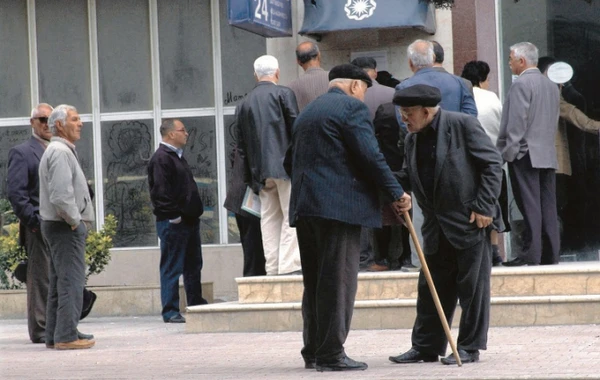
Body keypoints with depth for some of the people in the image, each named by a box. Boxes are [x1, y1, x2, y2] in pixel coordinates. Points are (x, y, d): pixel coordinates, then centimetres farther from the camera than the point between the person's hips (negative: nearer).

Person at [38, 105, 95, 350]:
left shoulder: (60, 150, 19)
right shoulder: (60, 152, -16)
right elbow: (61, 195, -26)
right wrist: (75, 220, -15)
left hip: (56, 226, 11)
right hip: (67, 228, -11)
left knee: (58, 283, 13)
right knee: (71, 282, -10)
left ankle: (54, 335, 17)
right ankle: (66, 336, -10)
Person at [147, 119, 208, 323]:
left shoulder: (177, 156, 19)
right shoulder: (161, 158, -13)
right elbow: (161, 191, -20)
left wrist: (195, 212, 18)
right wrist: (174, 216, -20)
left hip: (189, 221, 10)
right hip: (173, 223, -10)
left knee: (193, 266, 15)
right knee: (172, 268, -5)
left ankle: (197, 304, 23)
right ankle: (170, 312, -2)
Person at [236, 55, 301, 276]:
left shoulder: (245, 104, 13)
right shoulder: (283, 94, -2)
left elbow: (241, 145, 13)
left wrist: (252, 178, 16)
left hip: (261, 170, 5)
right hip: (285, 164, -5)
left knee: (269, 218, 9)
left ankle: (272, 267, 7)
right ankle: (289, 266, -10)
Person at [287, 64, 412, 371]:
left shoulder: (307, 112, 22)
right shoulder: (352, 107, -4)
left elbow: (290, 160, 25)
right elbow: (370, 157, -12)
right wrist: (396, 194, -7)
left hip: (304, 206, 8)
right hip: (339, 205, -8)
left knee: (314, 282, 12)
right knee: (338, 280, -7)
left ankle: (313, 351, 15)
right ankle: (331, 354, -7)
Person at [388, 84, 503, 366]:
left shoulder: (462, 125, -10)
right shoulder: (413, 139, 10)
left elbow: (492, 163, -10)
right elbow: (408, 177, 15)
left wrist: (483, 206, -15)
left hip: (470, 220, -7)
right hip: (437, 226, 7)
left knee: (472, 285, 0)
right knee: (431, 287, 10)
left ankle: (469, 347, 8)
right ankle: (425, 347, 17)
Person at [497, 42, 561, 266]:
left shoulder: (521, 84, -9)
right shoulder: (551, 86, 15)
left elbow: (516, 122, -14)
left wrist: (509, 151, -11)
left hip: (525, 154, -7)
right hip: (548, 155, 8)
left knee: (530, 206, -9)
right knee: (548, 205, 6)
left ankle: (530, 254, -10)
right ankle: (550, 254, 6)